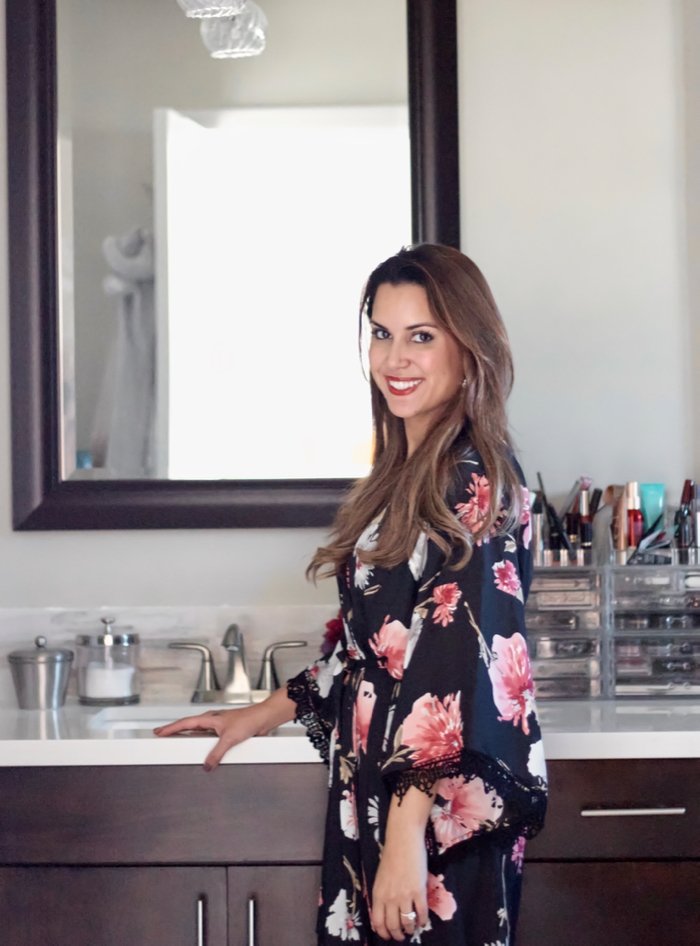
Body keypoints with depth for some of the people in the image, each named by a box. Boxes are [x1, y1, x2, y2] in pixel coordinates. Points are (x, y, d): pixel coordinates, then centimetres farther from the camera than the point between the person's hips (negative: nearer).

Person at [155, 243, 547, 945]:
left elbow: (460, 669, -20)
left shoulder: (473, 485, -15)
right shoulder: (406, 472, 12)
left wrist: (408, 833, -23)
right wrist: (263, 714, 23)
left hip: (440, 810, -8)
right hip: (374, 789, 8)